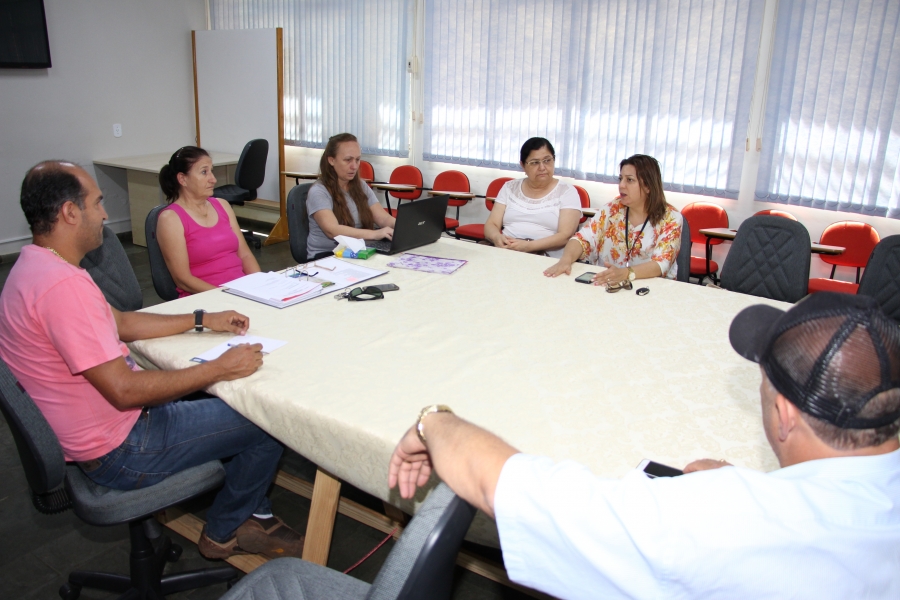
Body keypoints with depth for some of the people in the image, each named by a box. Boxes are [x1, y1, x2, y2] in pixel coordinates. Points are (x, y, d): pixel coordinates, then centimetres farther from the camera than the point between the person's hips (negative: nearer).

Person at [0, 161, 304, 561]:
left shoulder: (35, 267, 6)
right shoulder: (63, 284, -29)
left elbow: (120, 323, 15)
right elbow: (123, 389, -29)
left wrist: (202, 319, 12)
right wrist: (220, 369, -21)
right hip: (118, 452, -11)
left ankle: (252, 511, 28)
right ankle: (225, 532, 17)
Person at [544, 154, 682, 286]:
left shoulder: (671, 218, -6)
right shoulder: (612, 209, 4)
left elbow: (661, 264, -18)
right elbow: (583, 238, -5)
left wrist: (625, 273, -36)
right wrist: (566, 260, -26)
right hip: (604, 285, 3)